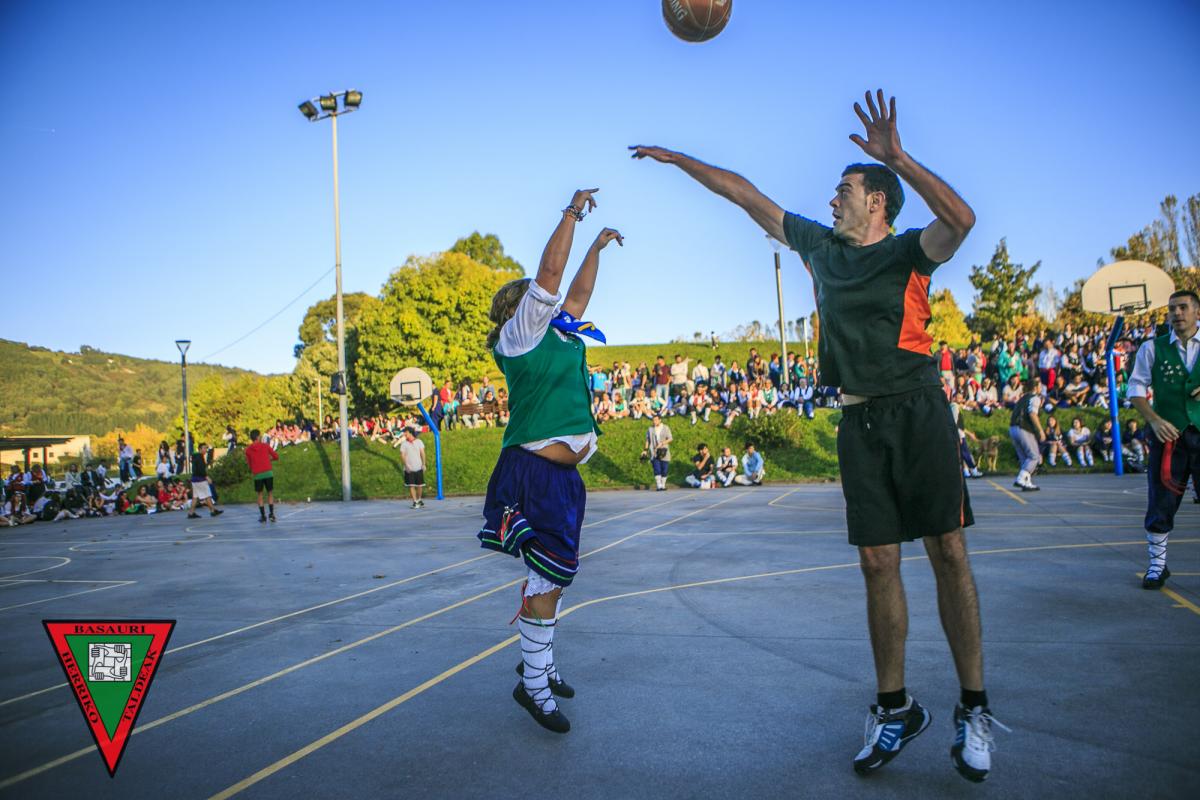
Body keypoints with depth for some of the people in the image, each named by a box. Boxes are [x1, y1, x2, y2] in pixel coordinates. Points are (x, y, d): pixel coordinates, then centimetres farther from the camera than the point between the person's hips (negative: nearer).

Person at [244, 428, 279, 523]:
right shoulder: (265, 446, 3)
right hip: (268, 473, 0)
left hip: (257, 475, 0)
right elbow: (276, 457, 5)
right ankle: (272, 513, 0)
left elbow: (249, 464, 8)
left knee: (260, 495, 13)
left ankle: (262, 515, 9)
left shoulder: (248, 450, 4)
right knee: (270, 493, 10)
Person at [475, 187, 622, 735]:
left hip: (563, 474, 9)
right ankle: (533, 684, 0)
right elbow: (550, 271, -10)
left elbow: (578, 291, 30)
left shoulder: (558, 337, 18)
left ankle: (542, 664, 26)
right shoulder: (520, 335, -4)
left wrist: (598, 246, 33)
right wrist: (573, 212, -2)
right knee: (549, 576, -9)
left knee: (555, 574, 14)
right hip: (536, 471, -9)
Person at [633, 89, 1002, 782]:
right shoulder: (820, 245, 15)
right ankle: (896, 708, 12)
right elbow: (750, 197, 21)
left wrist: (895, 156, -25)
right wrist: (680, 160, 25)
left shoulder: (909, 251, 1)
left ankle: (974, 710, 6)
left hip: (919, 412, -4)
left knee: (949, 553, -4)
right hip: (860, 420, 4)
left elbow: (961, 219, -22)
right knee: (878, 562, 3)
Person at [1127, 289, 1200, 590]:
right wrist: (1154, 420, -11)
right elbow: (1136, 389, 4)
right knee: (1161, 504, 3)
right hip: (1168, 436, 0)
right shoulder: (1153, 348, 5)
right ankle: (1157, 565, 17)